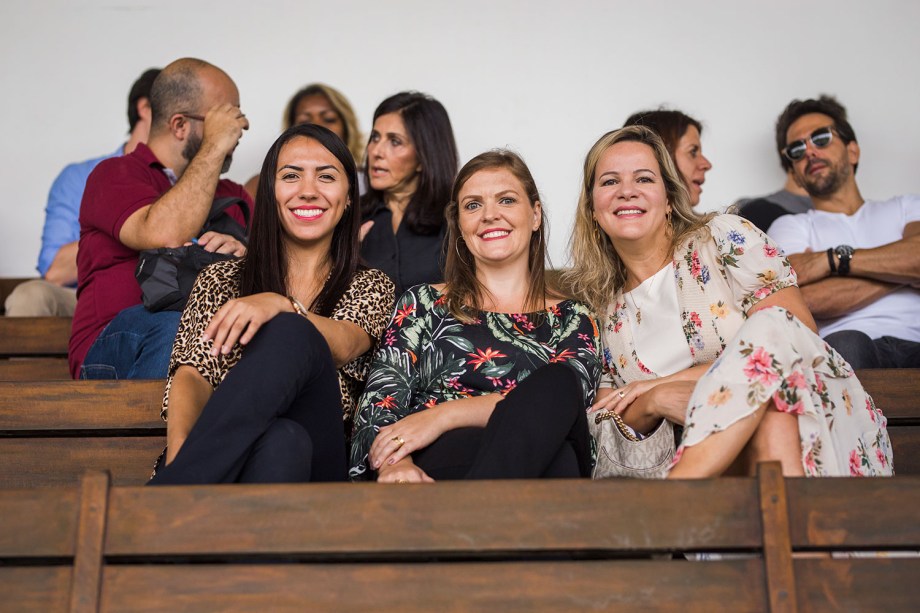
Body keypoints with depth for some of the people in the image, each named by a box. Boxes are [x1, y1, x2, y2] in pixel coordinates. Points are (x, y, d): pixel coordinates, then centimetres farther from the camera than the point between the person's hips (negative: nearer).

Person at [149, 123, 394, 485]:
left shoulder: (370, 286, 17)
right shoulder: (221, 280, 18)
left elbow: (343, 346, -8)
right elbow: (192, 375, 2)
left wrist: (278, 306, -31)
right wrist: (180, 456, -21)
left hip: (318, 459, 0)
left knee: (290, 334, -31)